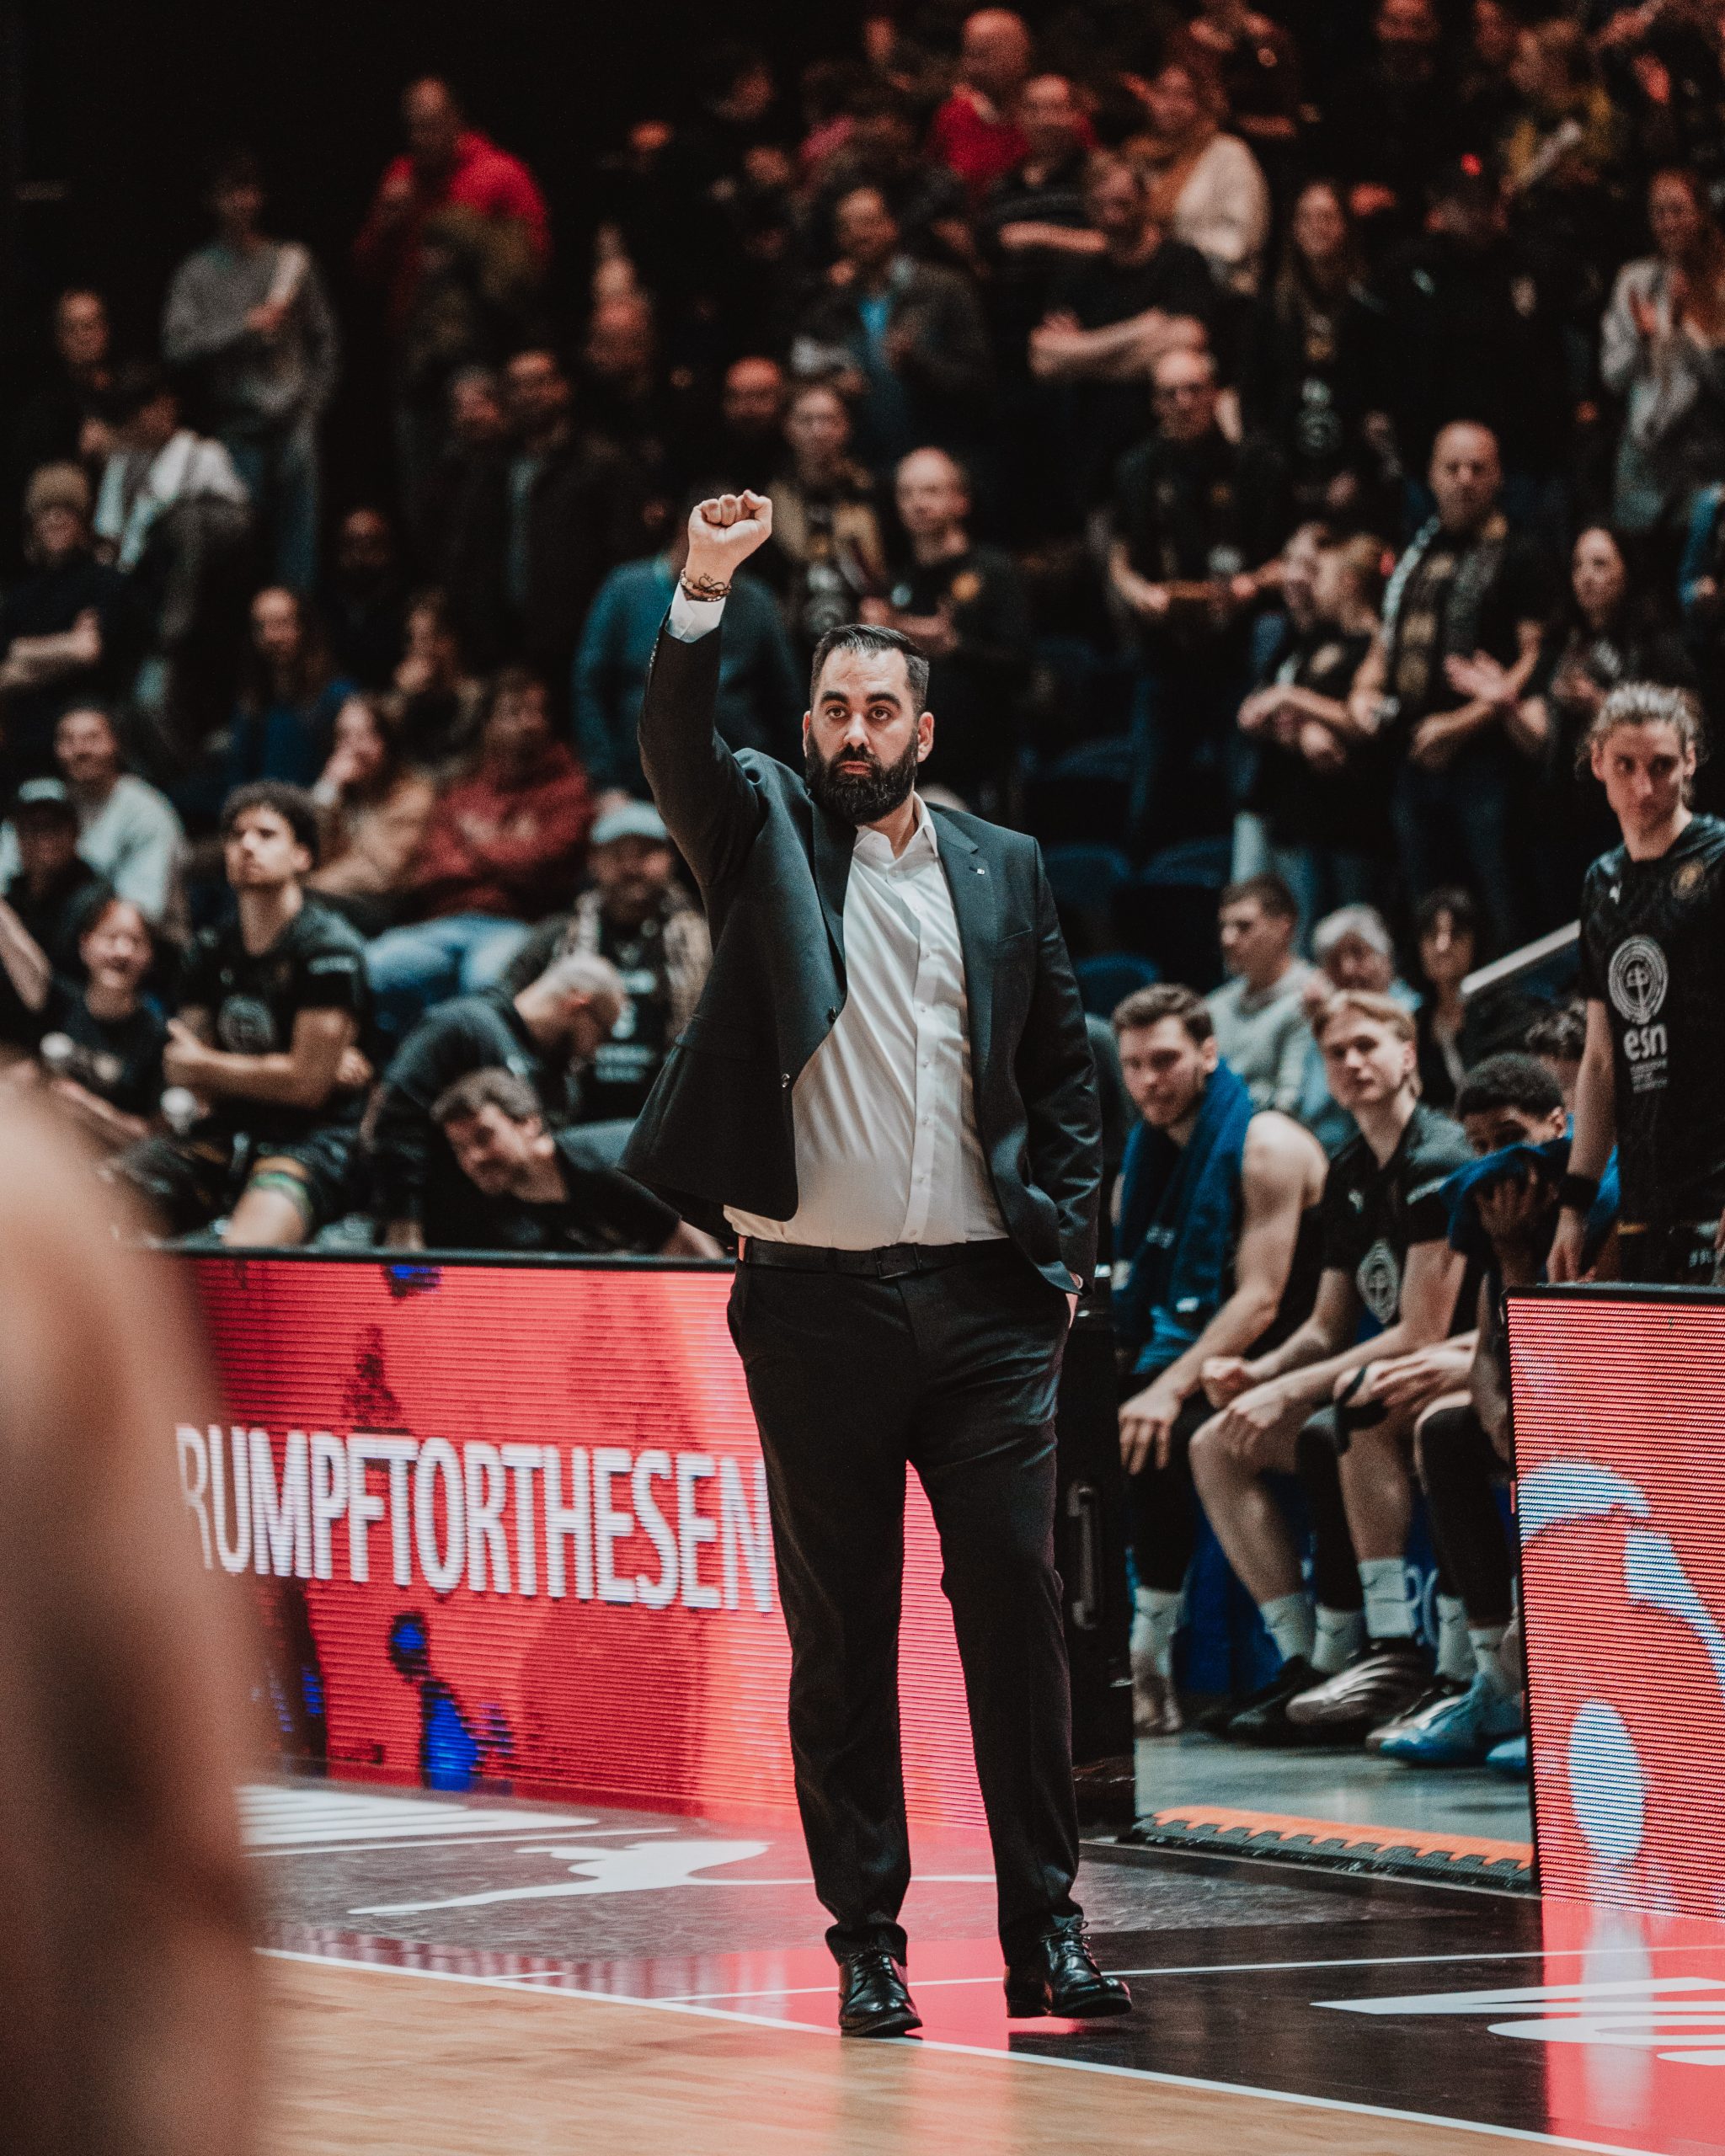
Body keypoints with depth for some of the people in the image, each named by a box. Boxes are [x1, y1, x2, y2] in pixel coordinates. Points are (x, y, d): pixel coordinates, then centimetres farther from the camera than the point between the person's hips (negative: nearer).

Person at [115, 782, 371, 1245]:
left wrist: (206, 1067, 1)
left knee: (242, 1257, -36)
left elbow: (307, 1084, -13)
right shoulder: (211, 951, 13)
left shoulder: (328, 950, -7)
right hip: (224, 1137, 6)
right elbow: (198, 1086, 6)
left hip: (311, 1141, -6)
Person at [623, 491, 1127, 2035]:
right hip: (818, 1303, -1)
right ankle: (867, 1943, 7)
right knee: (841, 1631, 3)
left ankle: (1046, 1932, 2)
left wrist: (1066, 1245, 4)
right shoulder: (765, 837, 7)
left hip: (984, 1301, 1)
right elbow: (675, 741, -12)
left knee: (1017, 1605, -2)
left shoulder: (1003, 869, 12)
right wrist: (705, 594, -27)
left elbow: (1068, 1072, 14)